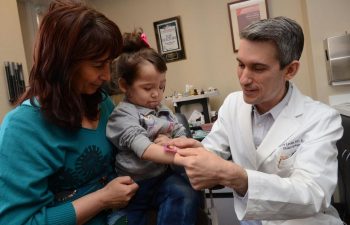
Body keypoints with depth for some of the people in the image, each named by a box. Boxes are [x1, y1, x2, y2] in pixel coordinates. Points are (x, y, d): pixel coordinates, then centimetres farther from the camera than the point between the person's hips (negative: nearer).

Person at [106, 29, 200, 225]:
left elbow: (182, 137, 10)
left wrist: (169, 141, -14)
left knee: (187, 195, -23)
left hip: (163, 176, 4)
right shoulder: (124, 115, -11)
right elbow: (143, 149, -26)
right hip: (132, 184, -3)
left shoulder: (164, 111, 9)